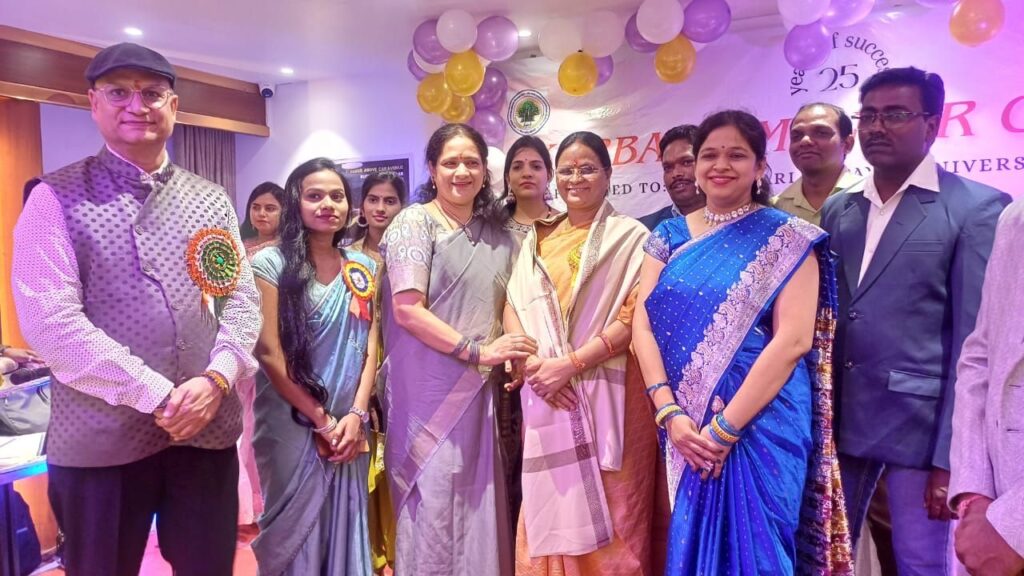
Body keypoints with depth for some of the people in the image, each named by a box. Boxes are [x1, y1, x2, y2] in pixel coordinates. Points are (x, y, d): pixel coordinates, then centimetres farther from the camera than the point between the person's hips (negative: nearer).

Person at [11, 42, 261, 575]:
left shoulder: (212, 200, 10)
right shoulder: (57, 196, -2)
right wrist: (157, 396, -16)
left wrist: (217, 378, -12)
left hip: (208, 428, 3)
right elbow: (47, 319, -12)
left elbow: (242, 297, 6)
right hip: (99, 438, -3)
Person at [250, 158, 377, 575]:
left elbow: (370, 348, 4)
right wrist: (321, 420, -12)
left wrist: (355, 415, -8)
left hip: (349, 428, 4)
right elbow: (268, 353, -12)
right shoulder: (271, 263, -7)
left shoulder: (363, 268, 6)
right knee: (296, 529, 9)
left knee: (345, 526, 13)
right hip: (291, 426, -3)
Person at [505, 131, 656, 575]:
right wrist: (533, 363, -10)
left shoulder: (630, 237, 0)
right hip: (546, 394, 4)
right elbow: (514, 308, 8)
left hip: (608, 394, -4)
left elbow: (634, 316, -9)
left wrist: (571, 363, -16)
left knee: (608, 518, 3)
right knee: (550, 509, 10)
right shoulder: (538, 240, 14)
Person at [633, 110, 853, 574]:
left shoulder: (786, 238, -4)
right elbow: (643, 326, 1)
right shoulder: (668, 236, 7)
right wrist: (669, 413, -12)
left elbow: (794, 338, -12)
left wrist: (725, 427, -16)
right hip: (684, 428, 4)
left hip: (761, 422, -3)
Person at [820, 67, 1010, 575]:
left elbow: (976, 341, -9)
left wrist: (950, 457, -12)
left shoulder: (978, 207, -4)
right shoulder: (836, 210, 11)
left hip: (920, 424, -4)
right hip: (836, 419, 5)